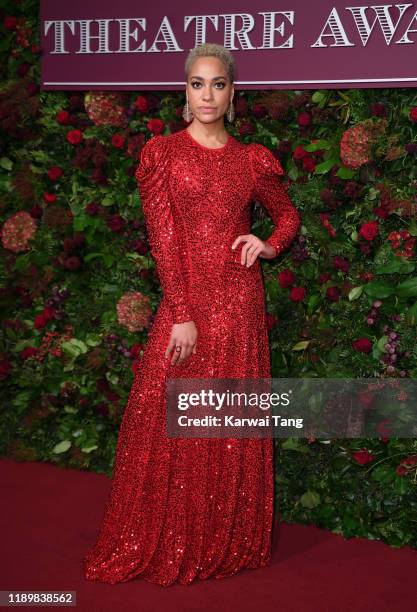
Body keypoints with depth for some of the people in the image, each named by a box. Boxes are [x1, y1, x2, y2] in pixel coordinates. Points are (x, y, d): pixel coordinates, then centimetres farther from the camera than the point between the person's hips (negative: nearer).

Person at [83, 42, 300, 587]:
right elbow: (163, 238, -6)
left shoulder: (254, 160, 8)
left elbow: (287, 214, 24)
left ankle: (229, 542, 24)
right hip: (185, 299, -1)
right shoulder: (161, 152, 2)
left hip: (240, 303, 2)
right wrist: (182, 316, -12)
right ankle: (166, 547, 19)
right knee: (169, 421, 2)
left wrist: (270, 245, 1)